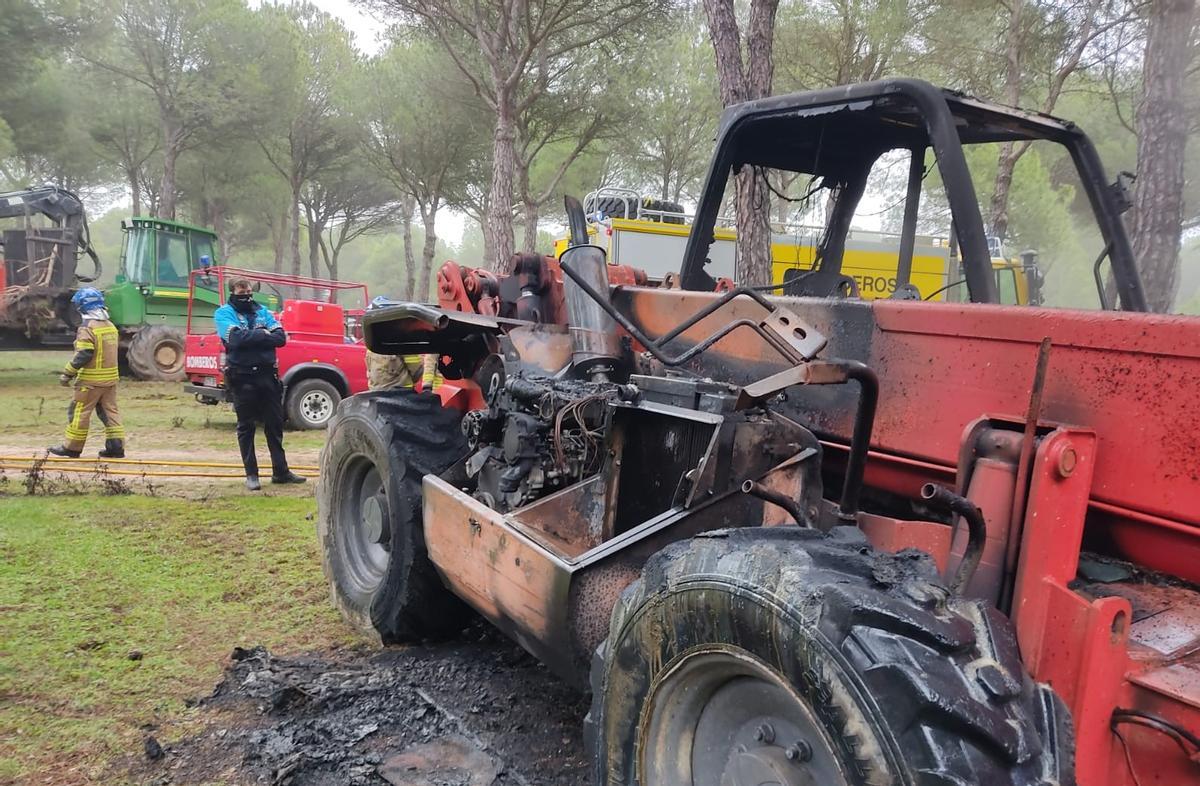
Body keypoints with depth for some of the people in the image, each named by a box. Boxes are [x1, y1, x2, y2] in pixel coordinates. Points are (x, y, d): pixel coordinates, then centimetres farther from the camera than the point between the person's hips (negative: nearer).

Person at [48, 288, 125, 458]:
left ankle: (72, 447, 11)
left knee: (78, 411, 4)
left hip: (91, 380, -7)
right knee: (110, 410, 9)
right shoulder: (111, 326, 11)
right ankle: (116, 446, 5)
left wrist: (68, 372, -14)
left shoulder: (87, 328, -14)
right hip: (110, 377, 7)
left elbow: (83, 355, -21)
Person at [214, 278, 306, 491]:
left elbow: (281, 337, -2)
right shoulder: (224, 313, 0)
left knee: (275, 424, 8)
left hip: (267, 375, 4)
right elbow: (236, 338, -19)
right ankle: (251, 474, 13)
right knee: (246, 427, 5)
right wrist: (264, 334, -9)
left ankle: (280, 471, 17)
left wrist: (251, 337, -11)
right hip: (242, 377, -4)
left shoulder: (262, 311, 12)